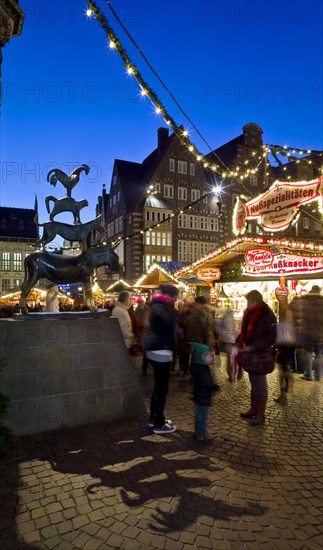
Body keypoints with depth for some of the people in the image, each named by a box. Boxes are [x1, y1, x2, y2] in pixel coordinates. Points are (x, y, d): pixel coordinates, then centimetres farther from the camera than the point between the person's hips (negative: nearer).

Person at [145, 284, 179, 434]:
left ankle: (154, 418, 28)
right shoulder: (159, 307, -16)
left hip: (157, 349, 11)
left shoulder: (159, 306, 16)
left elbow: (169, 324, 16)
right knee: (162, 387, -2)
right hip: (161, 351, -11)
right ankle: (159, 424, 7)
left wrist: (172, 307, 6)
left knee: (158, 386, 18)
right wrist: (171, 306, -14)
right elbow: (170, 322, -28)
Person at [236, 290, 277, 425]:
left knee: (260, 384, 6)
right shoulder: (249, 314, 4)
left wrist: (253, 347, -23)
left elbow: (271, 339, -19)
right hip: (250, 353, 7)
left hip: (261, 355, -7)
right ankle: (253, 409, 32)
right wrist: (239, 342, 0)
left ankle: (260, 414, 18)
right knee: (254, 383, 18)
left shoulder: (267, 316, -18)